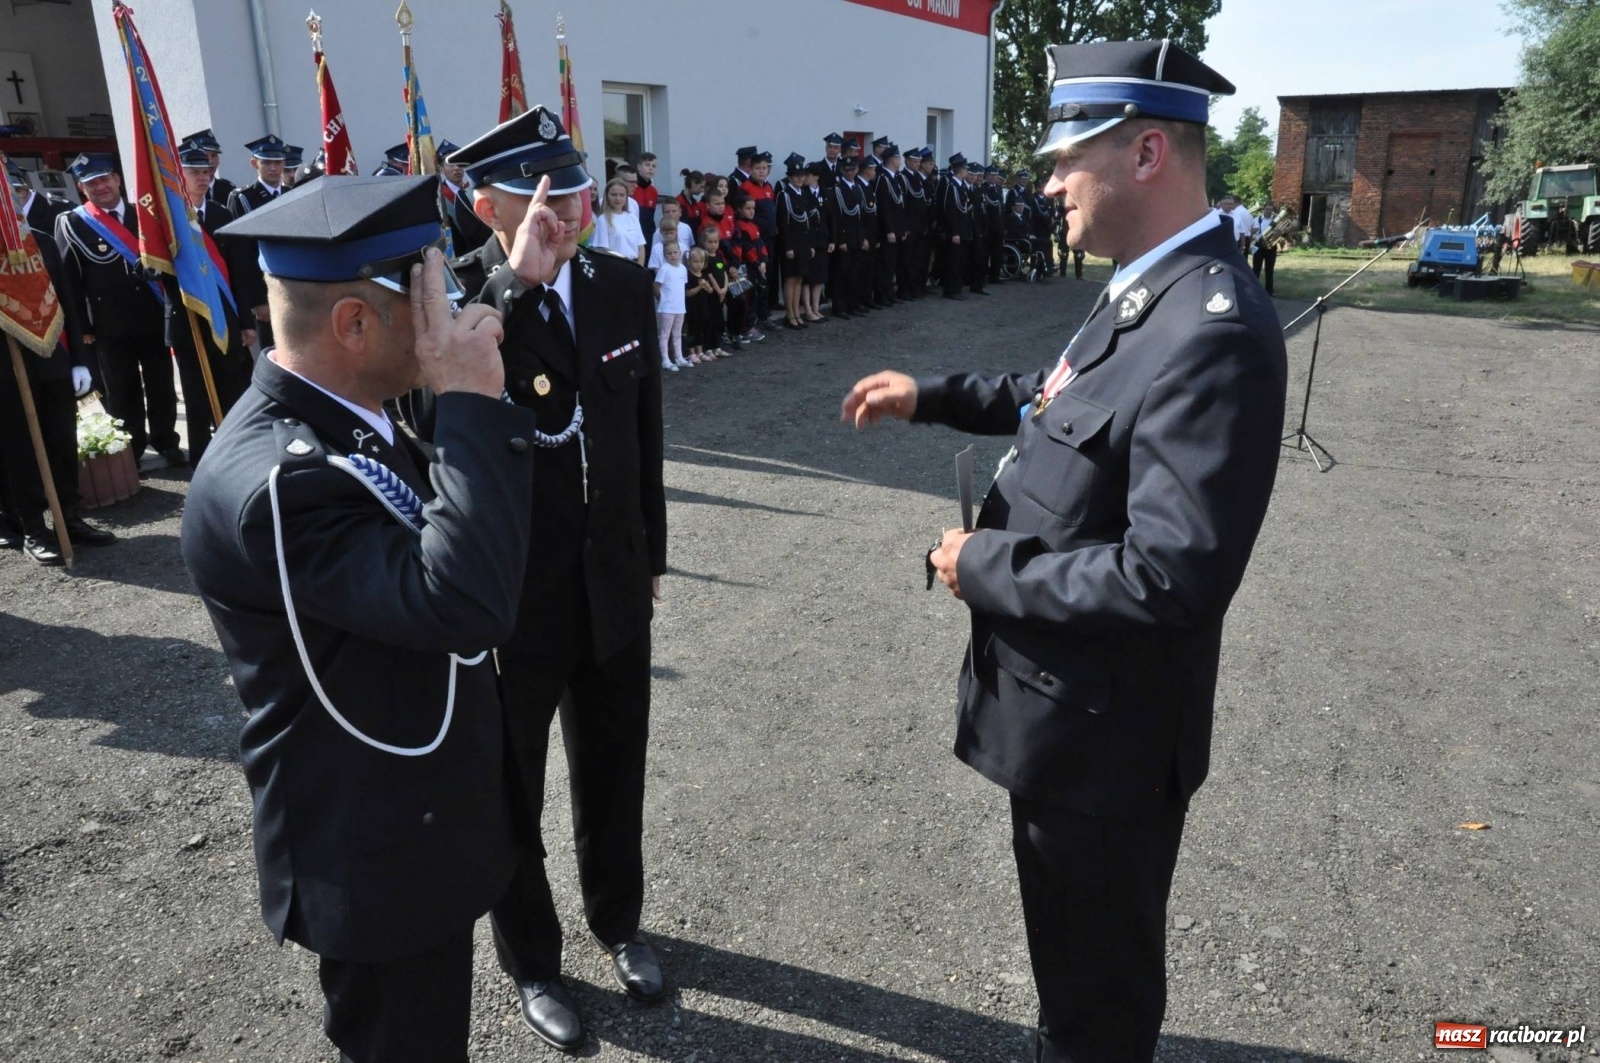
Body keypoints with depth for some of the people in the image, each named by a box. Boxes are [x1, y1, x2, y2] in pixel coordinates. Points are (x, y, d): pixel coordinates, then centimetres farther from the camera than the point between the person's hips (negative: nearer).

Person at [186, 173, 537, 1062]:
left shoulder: (335, 418, -1)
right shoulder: (269, 482, -32)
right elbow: (461, 602, -42)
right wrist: (473, 401, -35)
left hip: (415, 817, 9)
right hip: (381, 854, -9)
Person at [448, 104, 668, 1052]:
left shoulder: (626, 286, -3)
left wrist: (652, 554, 11)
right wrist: (517, 281, -38)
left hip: (612, 585, 4)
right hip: (504, 599, -4)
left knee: (615, 773, 22)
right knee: (511, 796, 17)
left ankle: (618, 921, 50)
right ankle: (532, 962, 43)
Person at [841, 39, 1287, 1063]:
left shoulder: (1212, 331, -28)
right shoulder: (1147, 294, 3)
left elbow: (1168, 577, -32)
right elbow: (1060, 399, 21)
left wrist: (983, 569, -20)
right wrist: (931, 395, 12)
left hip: (1106, 728, -9)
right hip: (1076, 705, 9)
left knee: (1098, 965, 16)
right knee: (1077, 939, 31)